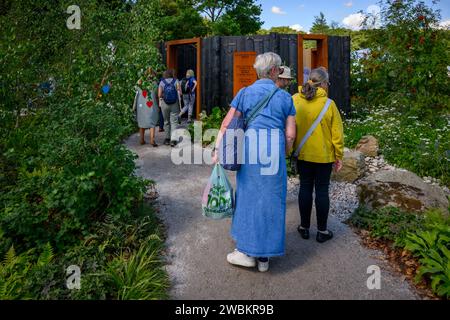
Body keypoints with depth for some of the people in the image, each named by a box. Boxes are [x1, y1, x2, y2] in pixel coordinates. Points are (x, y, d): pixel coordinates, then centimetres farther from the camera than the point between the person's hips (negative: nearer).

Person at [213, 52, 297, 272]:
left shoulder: (245, 93, 5)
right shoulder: (285, 97, 5)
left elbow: (227, 125, -2)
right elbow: (290, 134, 2)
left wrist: (218, 150, 2)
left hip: (249, 149, 0)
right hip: (274, 150, 0)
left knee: (248, 196, 13)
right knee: (270, 200, 9)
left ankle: (246, 251, 20)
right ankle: (263, 257, 20)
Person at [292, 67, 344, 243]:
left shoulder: (294, 100, -7)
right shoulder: (328, 104, -14)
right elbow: (337, 133, -9)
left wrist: (290, 149, 13)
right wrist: (339, 156, 3)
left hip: (302, 154, 3)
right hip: (324, 156, -2)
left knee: (305, 188, 14)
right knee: (322, 190, 8)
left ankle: (304, 227, 24)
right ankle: (322, 231, 19)